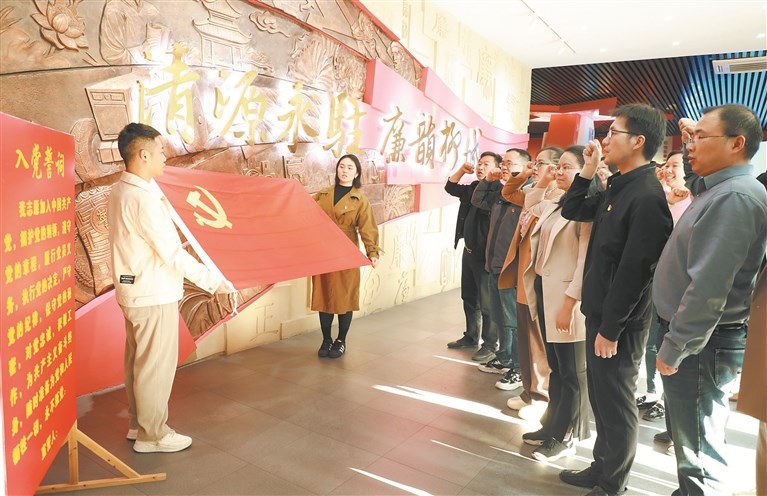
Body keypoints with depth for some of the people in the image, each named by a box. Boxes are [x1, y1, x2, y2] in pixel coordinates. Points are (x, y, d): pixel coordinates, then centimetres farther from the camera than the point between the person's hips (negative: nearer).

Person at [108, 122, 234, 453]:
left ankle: (137, 423, 34)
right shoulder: (142, 199, -24)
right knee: (156, 365, 4)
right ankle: (152, 435, 18)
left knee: (137, 360, 19)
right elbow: (173, 253, -24)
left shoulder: (120, 191, 7)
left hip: (134, 290, 10)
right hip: (154, 294, -10)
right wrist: (215, 283, -20)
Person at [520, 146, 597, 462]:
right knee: (555, 367, 19)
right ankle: (554, 426, 32)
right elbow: (530, 206, 30)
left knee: (572, 372, 7)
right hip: (545, 294, 9)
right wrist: (542, 182, 13)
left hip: (566, 299, -9)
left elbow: (586, 262, -20)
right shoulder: (557, 206, 12)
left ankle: (566, 437, 19)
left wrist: (570, 303, -22)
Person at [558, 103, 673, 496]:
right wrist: (587, 172, 6)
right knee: (600, 398, 20)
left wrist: (611, 329, -19)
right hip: (600, 312, 9)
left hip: (619, 322, -9)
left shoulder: (646, 196, -21)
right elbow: (572, 211, 20)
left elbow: (633, 270, -23)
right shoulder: (618, 187, 9)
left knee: (616, 404, 7)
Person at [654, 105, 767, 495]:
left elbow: (709, 287, -26)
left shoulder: (734, 197, -20)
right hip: (697, 338, 10)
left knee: (699, 452, 3)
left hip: (703, 344, -10)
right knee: (688, 437, 22)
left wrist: (673, 348, -20)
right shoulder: (720, 189, 13)